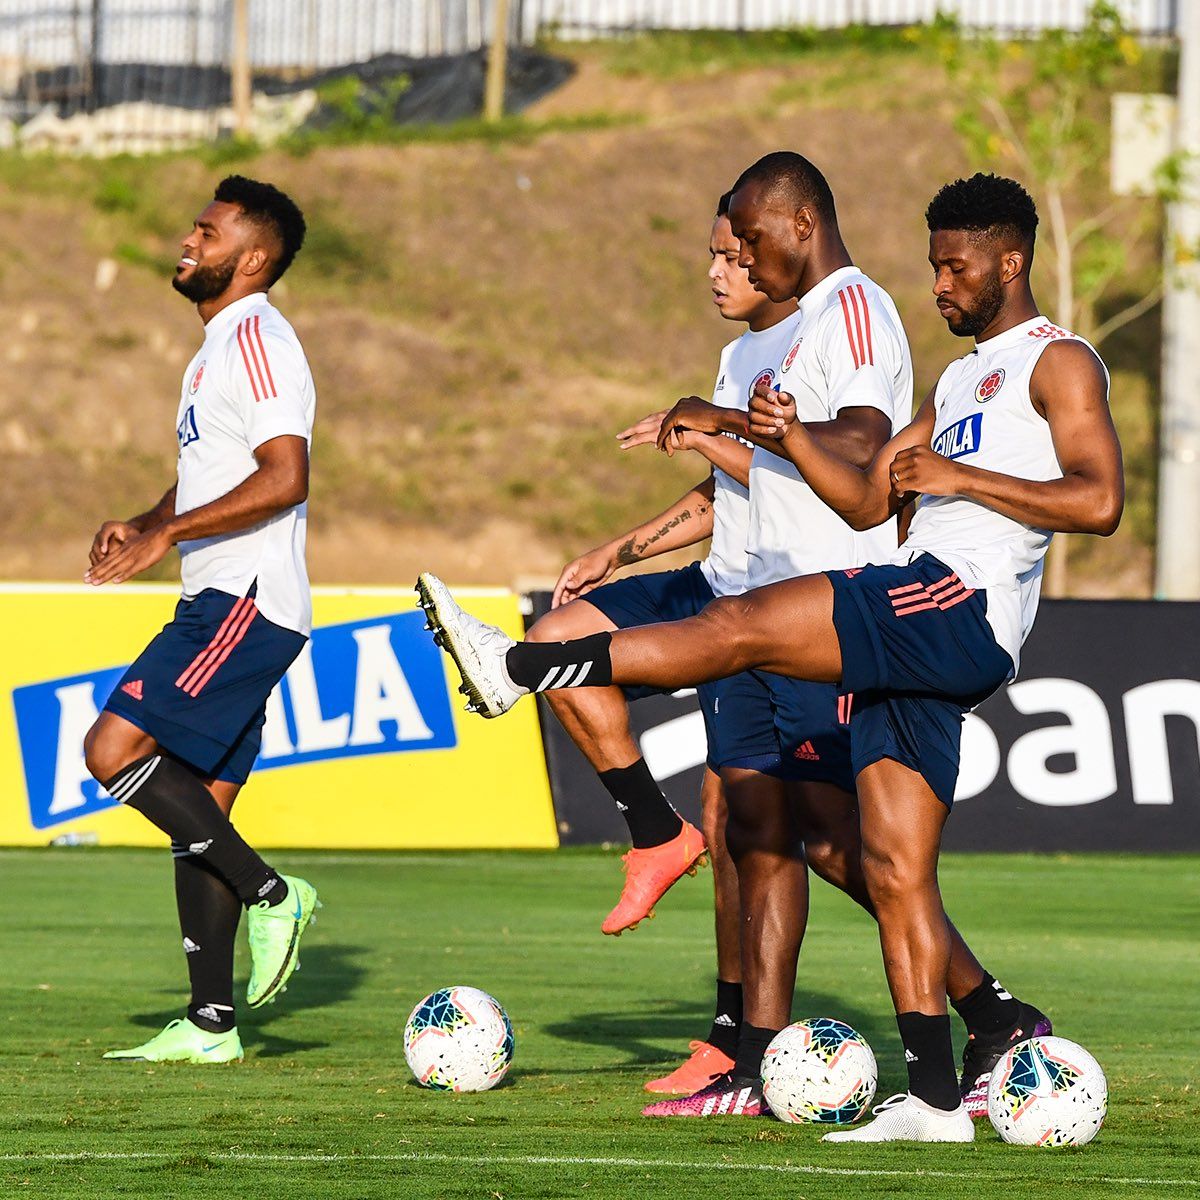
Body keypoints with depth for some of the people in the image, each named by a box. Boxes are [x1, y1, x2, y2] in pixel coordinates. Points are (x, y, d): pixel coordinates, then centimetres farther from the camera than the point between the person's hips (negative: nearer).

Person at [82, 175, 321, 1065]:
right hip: (223, 601, 10)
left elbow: (283, 480, -22)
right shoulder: (220, 346, 20)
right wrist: (140, 525, 9)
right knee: (200, 812, 8)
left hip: (247, 602, -10)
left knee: (114, 750, -17)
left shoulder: (257, 338, -12)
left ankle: (270, 893, -9)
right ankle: (212, 1022, 9)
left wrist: (168, 534, -20)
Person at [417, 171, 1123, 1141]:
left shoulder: (1059, 362, 1)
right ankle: (935, 1098, 1)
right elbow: (868, 501, 27)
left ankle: (516, 666, -24)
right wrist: (792, 438, 9)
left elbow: (1100, 500, -13)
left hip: (963, 603, -10)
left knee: (739, 626, -21)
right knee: (894, 870, 3)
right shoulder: (959, 378, 30)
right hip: (913, 629, 10)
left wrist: (961, 476, -14)